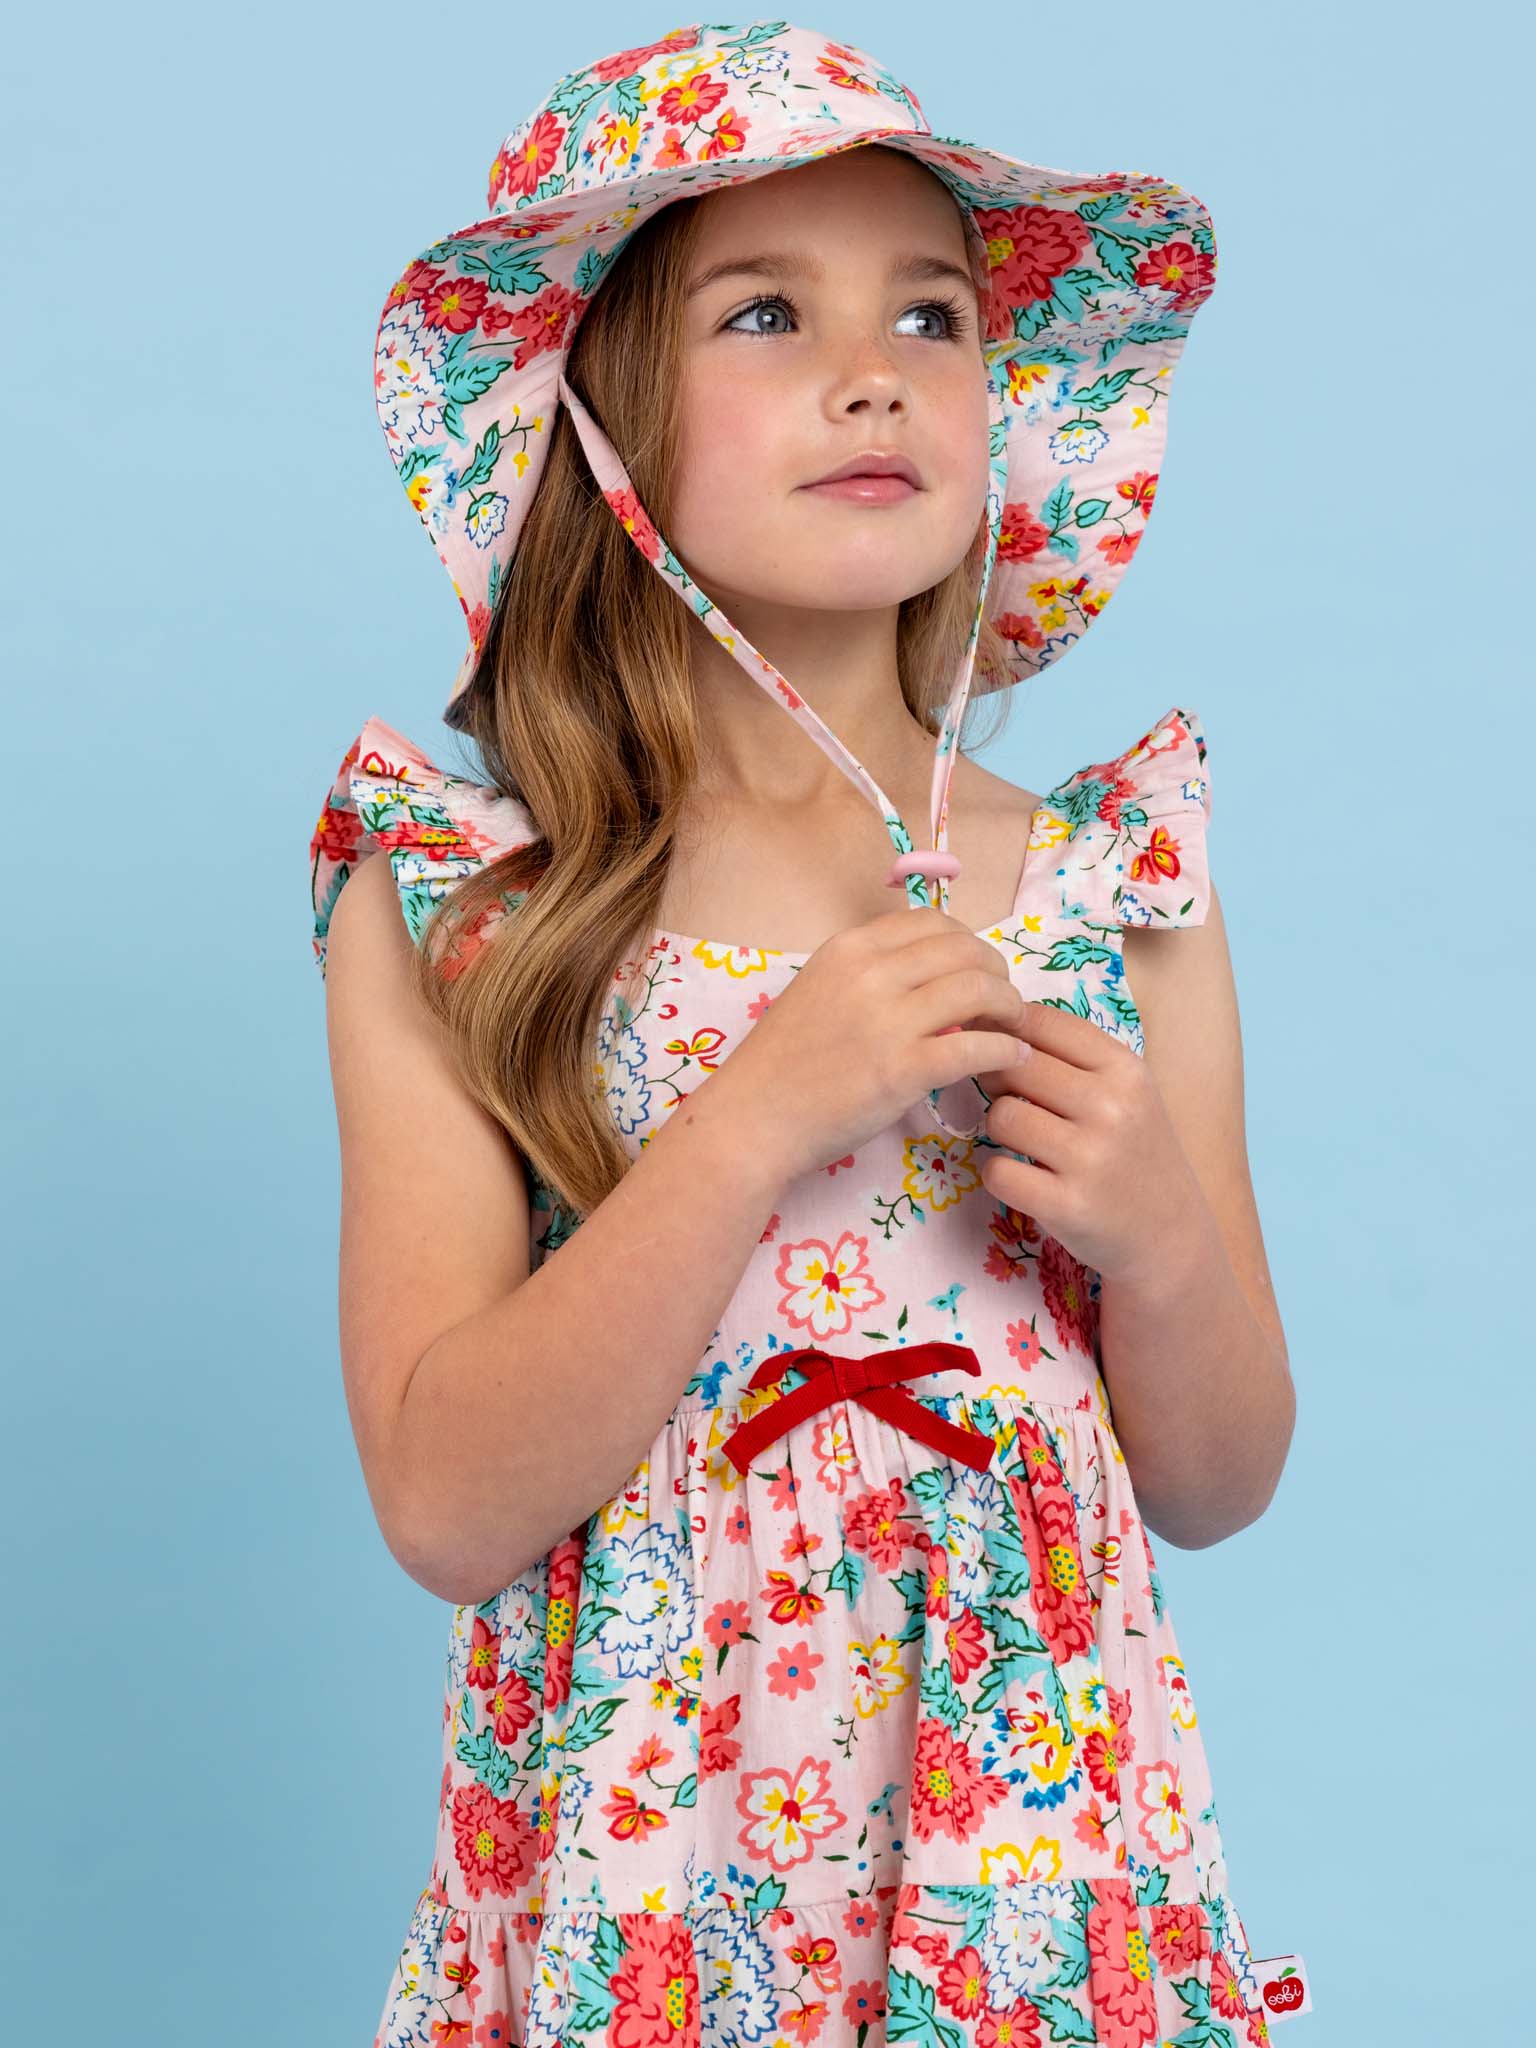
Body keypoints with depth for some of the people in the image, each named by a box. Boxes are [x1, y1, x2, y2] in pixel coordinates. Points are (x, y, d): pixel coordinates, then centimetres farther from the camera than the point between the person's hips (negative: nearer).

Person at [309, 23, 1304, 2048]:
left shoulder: (1118, 885, -3)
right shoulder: (445, 903, -8)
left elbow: (1217, 1489, 3)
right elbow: (442, 1504, -15)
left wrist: (1160, 1231, -16)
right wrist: (762, 1118, -24)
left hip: (1038, 1825, 2)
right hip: (637, 1856, -1)